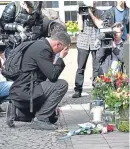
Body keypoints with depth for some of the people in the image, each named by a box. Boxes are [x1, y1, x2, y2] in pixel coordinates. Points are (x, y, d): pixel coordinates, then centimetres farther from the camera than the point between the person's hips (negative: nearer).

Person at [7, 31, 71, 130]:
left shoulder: (41, 45, 15)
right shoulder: (42, 49, -17)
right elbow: (52, 76, -21)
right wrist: (61, 57, -9)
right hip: (24, 91, -11)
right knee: (62, 85, -18)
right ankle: (41, 119, -12)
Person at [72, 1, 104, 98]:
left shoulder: (100, 13, 5)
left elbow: (100, 25, -10)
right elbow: (81, 27, 0)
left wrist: (91, 14, -10)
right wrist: (81, 15, -7)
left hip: (96, 43, 0)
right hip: (83, 43, 1)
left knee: (97, 67, 0)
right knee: (80, 67, -2)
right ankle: (78, 90, -1)